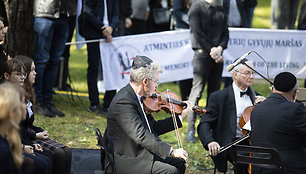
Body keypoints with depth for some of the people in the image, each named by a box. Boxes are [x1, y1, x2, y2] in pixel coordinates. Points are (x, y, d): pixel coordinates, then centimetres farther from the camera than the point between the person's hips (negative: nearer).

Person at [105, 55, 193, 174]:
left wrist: (181, 116, 16)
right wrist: (171, 151, -32)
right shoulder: (124, 102, -23)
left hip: (141, 153, 10)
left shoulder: (136, 97, 9)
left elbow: (153, 128, 16)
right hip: (128, 161, -10)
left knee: (179, 163, 9)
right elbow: (141, 136, -30)